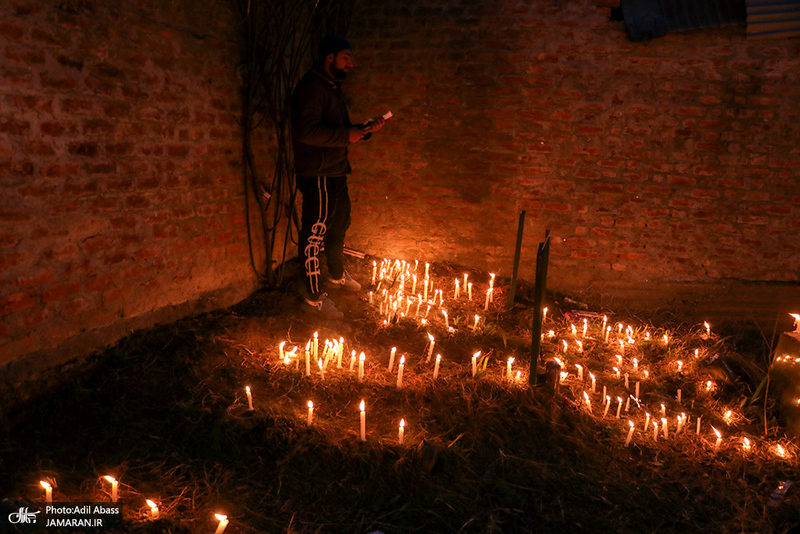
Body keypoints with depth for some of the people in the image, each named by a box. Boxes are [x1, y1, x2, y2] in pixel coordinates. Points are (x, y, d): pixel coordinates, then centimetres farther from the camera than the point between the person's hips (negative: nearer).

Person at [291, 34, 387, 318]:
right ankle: (314, 295, 7)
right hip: (317, 174, -11)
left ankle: (337, 274, 43)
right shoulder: (311, 87, -15)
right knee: (315, 232, -3)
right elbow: (306, 131, -26)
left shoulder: (332, 88, 18)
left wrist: (365, 129, 8)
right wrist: (346, 135, -22)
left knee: (340, 222, 22)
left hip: (335, 171, 11)